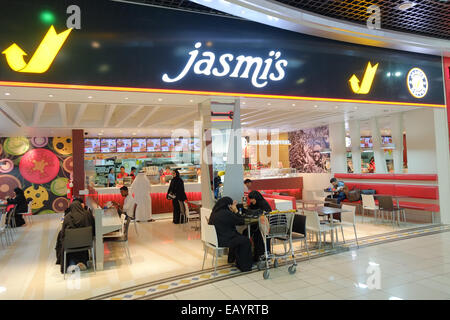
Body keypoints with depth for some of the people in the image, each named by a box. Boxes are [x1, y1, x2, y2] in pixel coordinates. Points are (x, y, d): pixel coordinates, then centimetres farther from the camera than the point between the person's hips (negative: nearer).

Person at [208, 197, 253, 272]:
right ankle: (244, 266, 13)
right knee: (246, 241, 4)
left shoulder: (215, 212, 6)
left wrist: (233, 211, 14)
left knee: (238, 236, 30)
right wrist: (236, 211, -4)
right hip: (222, 241, -10)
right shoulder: (226, 213, -21)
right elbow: (241, 221, -12)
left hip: (216, 237, 10)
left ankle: (231, 258, 46)